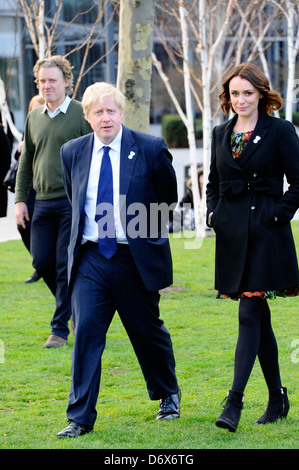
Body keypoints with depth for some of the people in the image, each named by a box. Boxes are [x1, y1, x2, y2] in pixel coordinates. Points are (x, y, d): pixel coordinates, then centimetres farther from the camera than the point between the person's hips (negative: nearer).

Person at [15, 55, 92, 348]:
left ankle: (60, 328, 2)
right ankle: (76, 306, 27)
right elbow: (26, 162, 17)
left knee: (66, 266, -5)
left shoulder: (82, 114, -3)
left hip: (73, 203, -5)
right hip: (43, 202, 5)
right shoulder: (34, 118, 12)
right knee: (42, 262, 5)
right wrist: (20, 199, 10)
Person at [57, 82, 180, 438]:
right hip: (90, 259, 2)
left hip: (135, 258, -2)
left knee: (148, 331, 12)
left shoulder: (150, 150, -6)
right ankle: (80, 418, -4)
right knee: (86, 332, -8)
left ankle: (168, 395, 36)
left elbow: (167, 199, 7)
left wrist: (146, 231, 9)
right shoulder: (72, 152, 3)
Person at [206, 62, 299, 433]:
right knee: (259, 317, 11)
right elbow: (213, 182, 22)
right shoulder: (221, 134, 12)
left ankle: (234, 402, -15)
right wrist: (212, 214, 7)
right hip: (232, 233, 6)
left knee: (249, 313, -12)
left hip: (265, 233, -5)